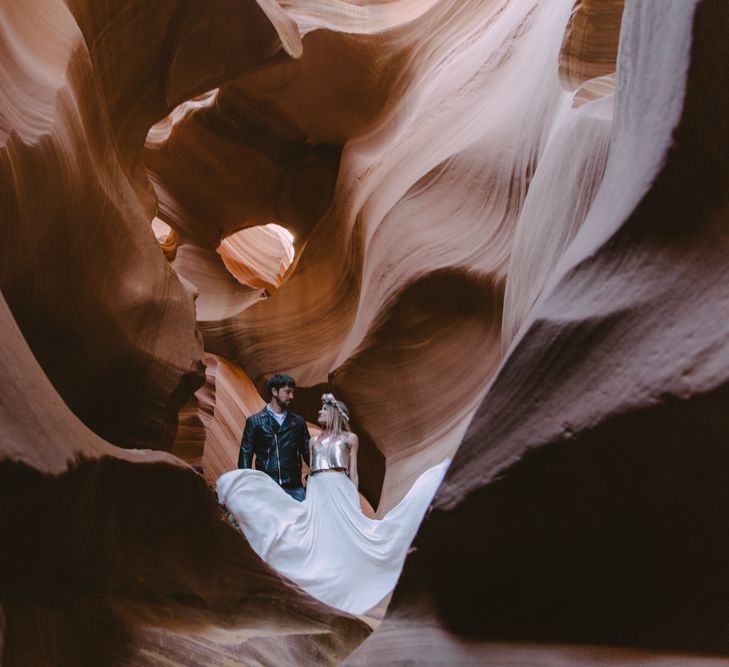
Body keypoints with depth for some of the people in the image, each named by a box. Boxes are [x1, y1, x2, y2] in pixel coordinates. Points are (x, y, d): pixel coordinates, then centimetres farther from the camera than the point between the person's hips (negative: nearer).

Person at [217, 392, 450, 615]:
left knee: (343, 539, -10)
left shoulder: (349, 438, 10)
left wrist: (355, 500, -3)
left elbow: (353, 473, 5)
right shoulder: (314, 441, 20)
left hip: (340, 492, -4)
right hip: (317, 493, 4)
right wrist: (307, 497, 9)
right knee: (319, 540, -3)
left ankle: (344, 593, -7)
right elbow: (310, 472, 17)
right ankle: (323, 595, -2)